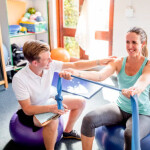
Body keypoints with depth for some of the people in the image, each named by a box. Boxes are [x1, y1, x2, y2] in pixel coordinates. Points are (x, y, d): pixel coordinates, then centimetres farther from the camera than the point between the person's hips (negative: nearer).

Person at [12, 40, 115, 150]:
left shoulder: (50, 65, -19)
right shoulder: (19, 79, -31)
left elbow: (75, 65, -12)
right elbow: (27, 109, -28)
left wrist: (99, 62, -15)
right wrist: (51, 108, -42)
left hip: (48, 101, 7)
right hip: (29, 111, -6)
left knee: (80, 102, 4)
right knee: (52, 121, -38)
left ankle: (68, 131, 24)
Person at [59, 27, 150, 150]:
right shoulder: (119, 62, -3)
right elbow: (100, 76, -20)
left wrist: (134, 90, -59)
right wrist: (76, 73, -38)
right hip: (120, 107, 4)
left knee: (130, 135, -34)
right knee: (88, 120, -17)